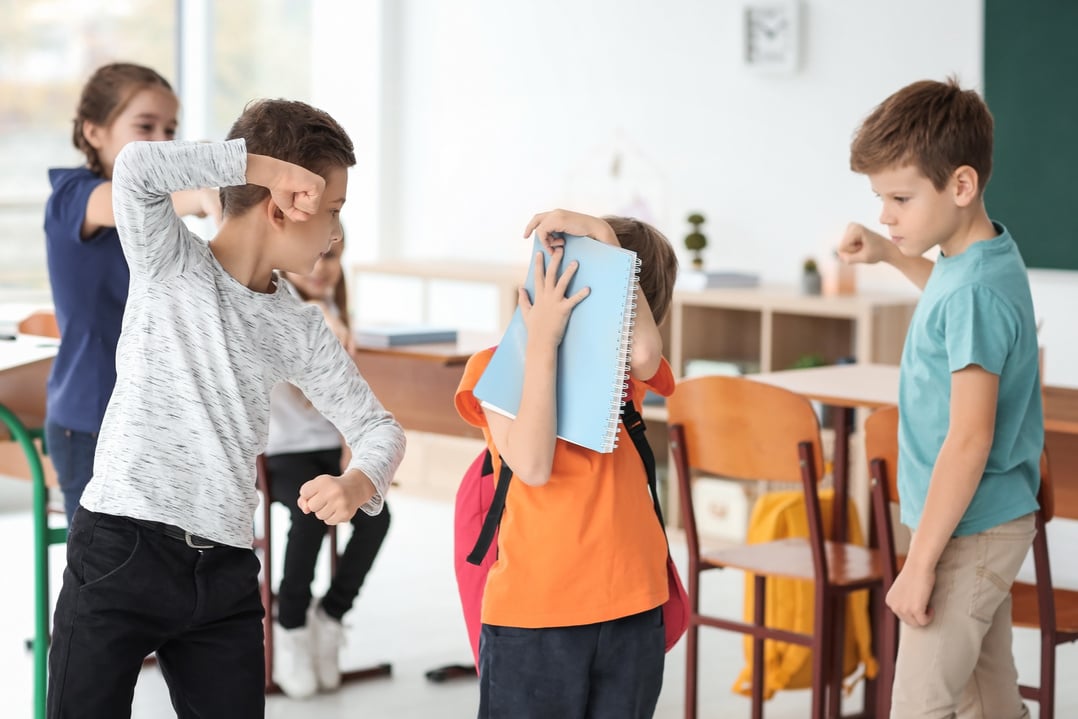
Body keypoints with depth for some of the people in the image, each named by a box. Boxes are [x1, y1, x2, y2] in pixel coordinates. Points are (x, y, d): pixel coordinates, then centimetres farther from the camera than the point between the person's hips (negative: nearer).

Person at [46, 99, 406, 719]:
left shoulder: (300, 331, 12)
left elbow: (376, 424, 13)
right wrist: (264, 165, -15)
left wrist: (359, 483, -9)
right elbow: (136, 168, -19)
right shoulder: (171, 263, -1)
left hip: (227, 572, 5)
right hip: (122, 551, -5)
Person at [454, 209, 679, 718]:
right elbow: (533, 465, -16)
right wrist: (542, 342, -16)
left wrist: (603, 235, -17)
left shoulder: (625, 370, 9)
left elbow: (645, 352, -18)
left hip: (630, 605, 3)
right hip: (531, 610, -3)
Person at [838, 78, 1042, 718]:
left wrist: (920, 563, -22)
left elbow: (969, 439, -25)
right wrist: (892, 256, 24)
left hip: (969, 532, -10)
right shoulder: (990, 253, 6)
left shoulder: (976, 293, -24)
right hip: (998, 521, 10)